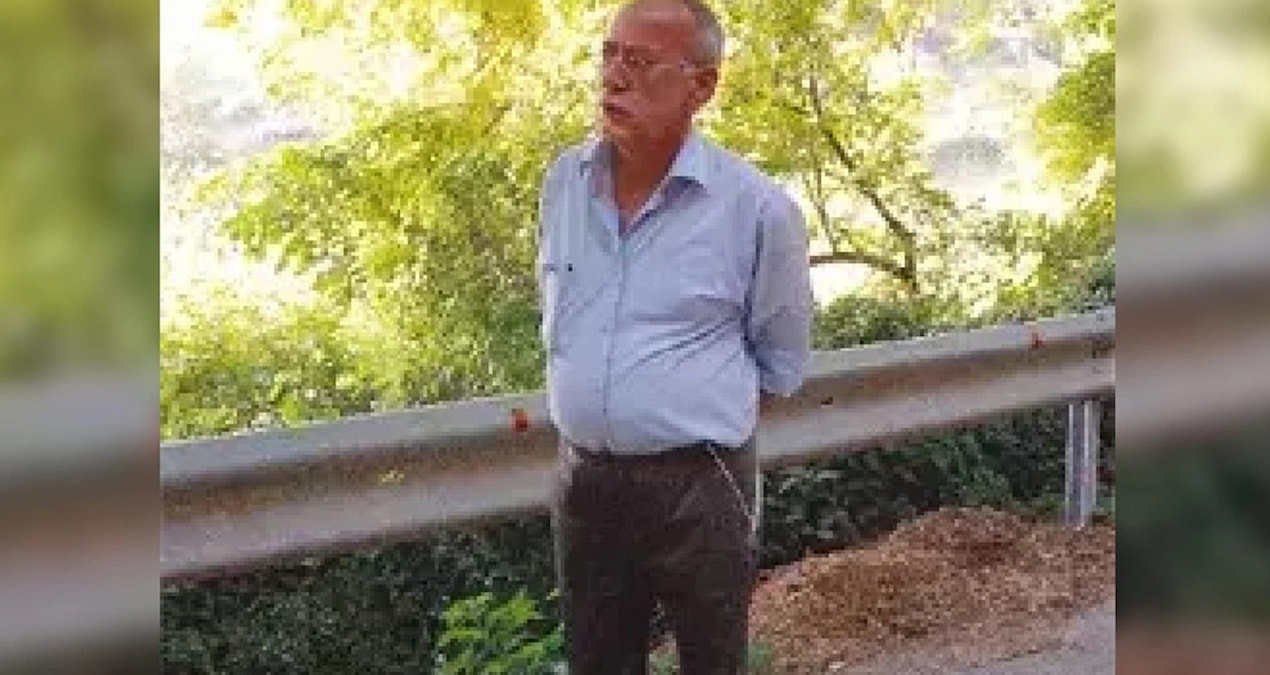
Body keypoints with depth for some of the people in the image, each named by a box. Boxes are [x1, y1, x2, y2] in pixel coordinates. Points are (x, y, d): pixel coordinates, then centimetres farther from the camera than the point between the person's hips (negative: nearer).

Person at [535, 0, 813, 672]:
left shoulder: (757, 206, -13)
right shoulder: (563, 179, 1)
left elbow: (780, 364, 0)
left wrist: (701, 404, 7)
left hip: (699, 487, -4)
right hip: (582, 478, 4)